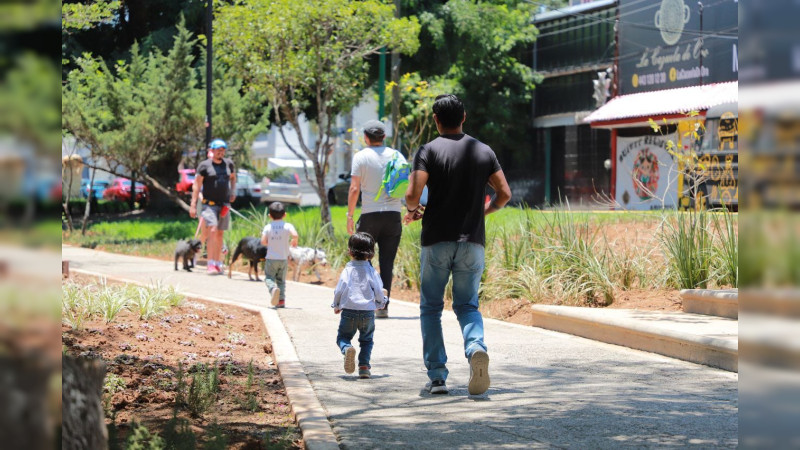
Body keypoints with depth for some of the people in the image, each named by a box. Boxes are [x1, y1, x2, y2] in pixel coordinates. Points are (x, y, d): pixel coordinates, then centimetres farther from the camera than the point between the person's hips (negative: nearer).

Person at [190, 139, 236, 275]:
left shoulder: (229, 164, 9)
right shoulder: (204, 165, -4)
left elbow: (233, 177, 30)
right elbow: (196, 185, -4)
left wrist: (233, 192, 18)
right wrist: (193, 205, -8)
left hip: (224, 205, 5)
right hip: (209, 204, -5)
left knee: (220, 234, 10)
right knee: (212, 231, -18)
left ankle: (218, 263, 17)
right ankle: (211, 264, -19)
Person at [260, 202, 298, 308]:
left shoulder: (268, 227, -4)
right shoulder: (287, 226, -5)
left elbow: (263, 241, -11)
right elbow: (295, 235, -22)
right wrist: (294, 242, 0)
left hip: (271, 258, -1)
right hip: (284, 258, 1)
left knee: (269, 277, 3)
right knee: (281, 280, 14)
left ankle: (273, 288, -29)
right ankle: (281, 300, 8)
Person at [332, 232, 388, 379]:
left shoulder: (348, 270, -3)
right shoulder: (371, 271, 1)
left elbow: (339, 290, -4)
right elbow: (379, 291, 2)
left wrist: (336, 306, 14)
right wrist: (381, 302, 25)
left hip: (349, 311, -2)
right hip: (368, 312, 2)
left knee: (343, 336, 11)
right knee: (366, 340, 18)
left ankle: (347, 349, -23)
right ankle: (364, 366, 3)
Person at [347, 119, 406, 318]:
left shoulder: (361, 156, -2)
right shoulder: (397, 155, 7)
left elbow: (354, 188, -6)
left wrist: (349, 215, 0)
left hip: (370, 215, -3)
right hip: (393, 215, 3)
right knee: (387, 263, 4)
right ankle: (383, 306, 1)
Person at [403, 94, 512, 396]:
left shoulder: (429, 151, -4)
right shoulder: (484, 151, 7)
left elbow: (412, 195, -15)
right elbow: (504, 194, 5)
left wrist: (413, 211, 7)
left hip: (436, 241, -2)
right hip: (473, 242, 3)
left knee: (431, 308, 10)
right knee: (467, 305, 11)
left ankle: (437, 376, 4)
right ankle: (476, 347, -21)